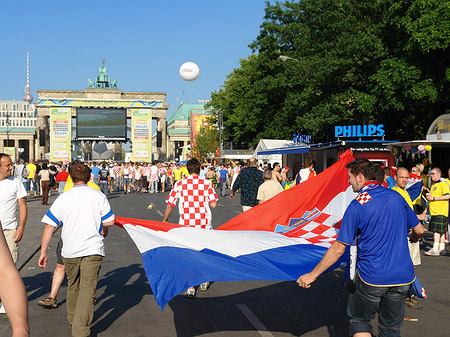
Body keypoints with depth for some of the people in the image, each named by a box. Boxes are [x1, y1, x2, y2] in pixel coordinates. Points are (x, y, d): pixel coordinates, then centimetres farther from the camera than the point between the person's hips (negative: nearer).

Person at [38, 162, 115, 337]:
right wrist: (103, 229, 21)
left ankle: (73, 321, 37)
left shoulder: (63, 198, 1)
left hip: (69, 250, 2)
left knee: (73, 286, 21)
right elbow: (110, 221, -3)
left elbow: (49, 226, -2)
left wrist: (43, 252, 2)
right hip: (92, 249, -2)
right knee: (87, 289, -2)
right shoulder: (98, 196, -2)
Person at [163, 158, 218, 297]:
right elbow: (214, 204, -7)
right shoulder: (207, 183, -4)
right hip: (204, 224, 0)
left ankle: (190, 287, 2)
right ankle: (203, 281, 30)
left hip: (186, 223, 0)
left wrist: (165, 220, 12)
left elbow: (170, 204, -1)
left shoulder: (179, 184, -2)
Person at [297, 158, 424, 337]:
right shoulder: (396, 197, 3)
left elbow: (338, 249, -13)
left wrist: (312, 275, -5)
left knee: (359, 321, 15)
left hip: (371, 278, -5)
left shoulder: (357, 205, -12)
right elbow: (419, 230, 14)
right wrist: (412, 238, 40)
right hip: (402, 277, 5)